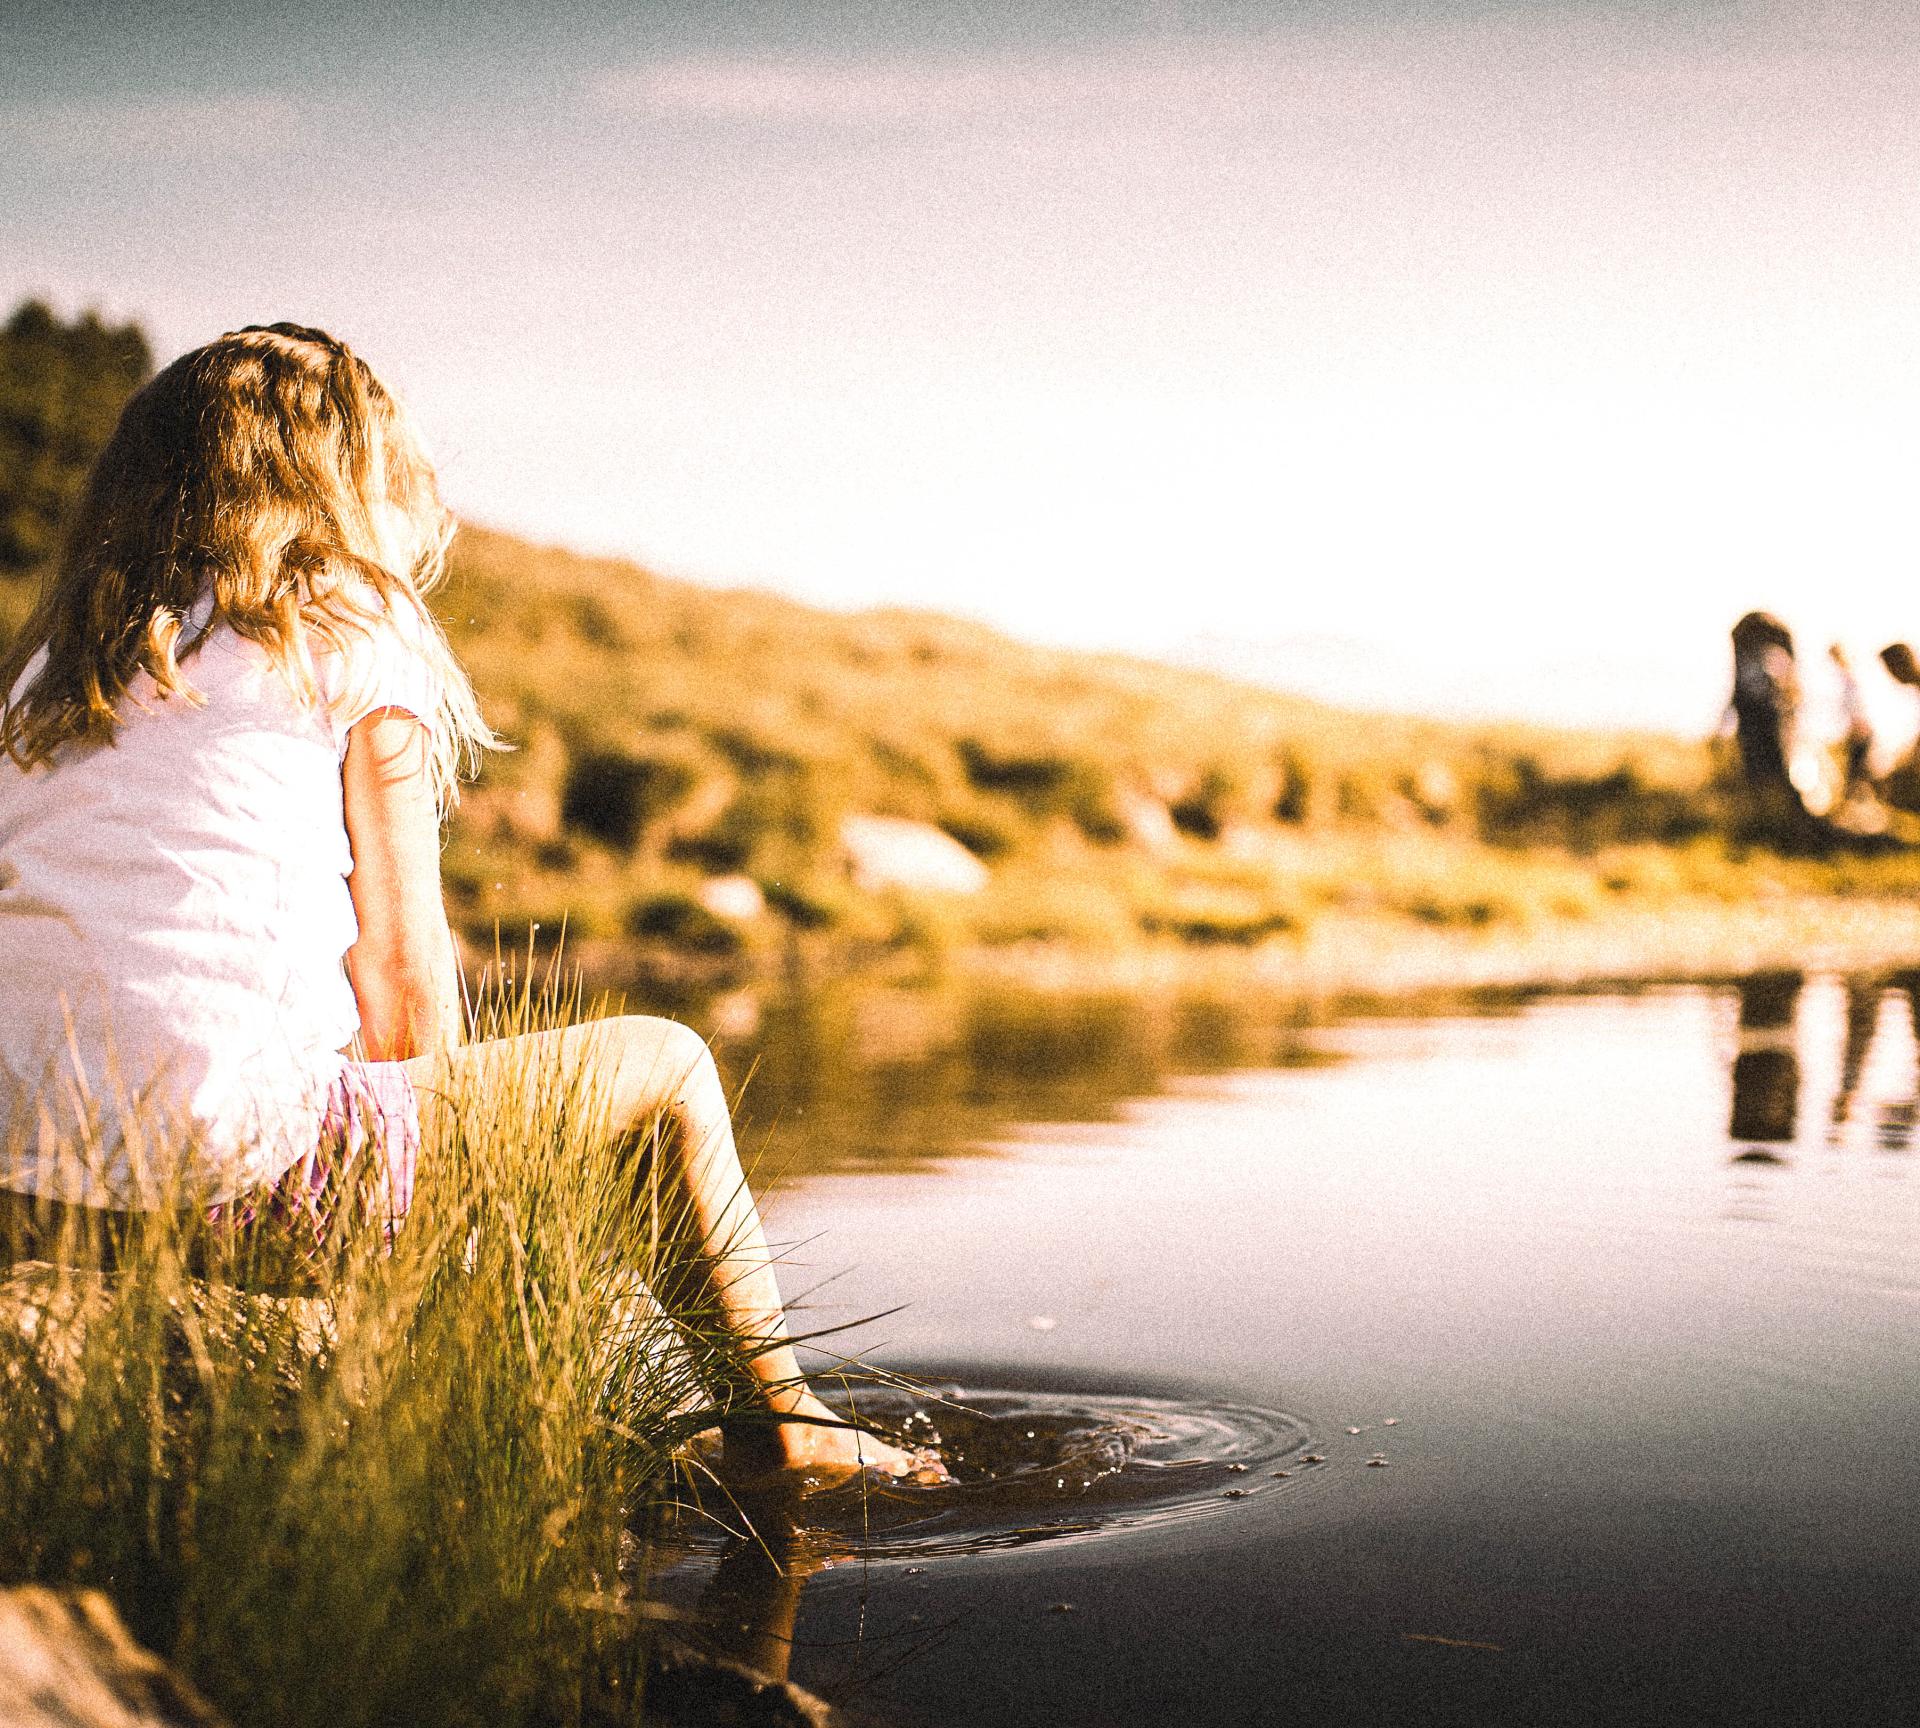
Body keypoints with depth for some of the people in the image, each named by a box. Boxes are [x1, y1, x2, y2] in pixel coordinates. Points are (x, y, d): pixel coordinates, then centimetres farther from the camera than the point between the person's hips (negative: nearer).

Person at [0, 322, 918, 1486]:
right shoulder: (355, 634, 2)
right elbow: (404, 967, -1)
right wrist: (432, 1126, 16)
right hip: (248, 1157, -7)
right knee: (665, 1063, 11)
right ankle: (788, 1420, 22)